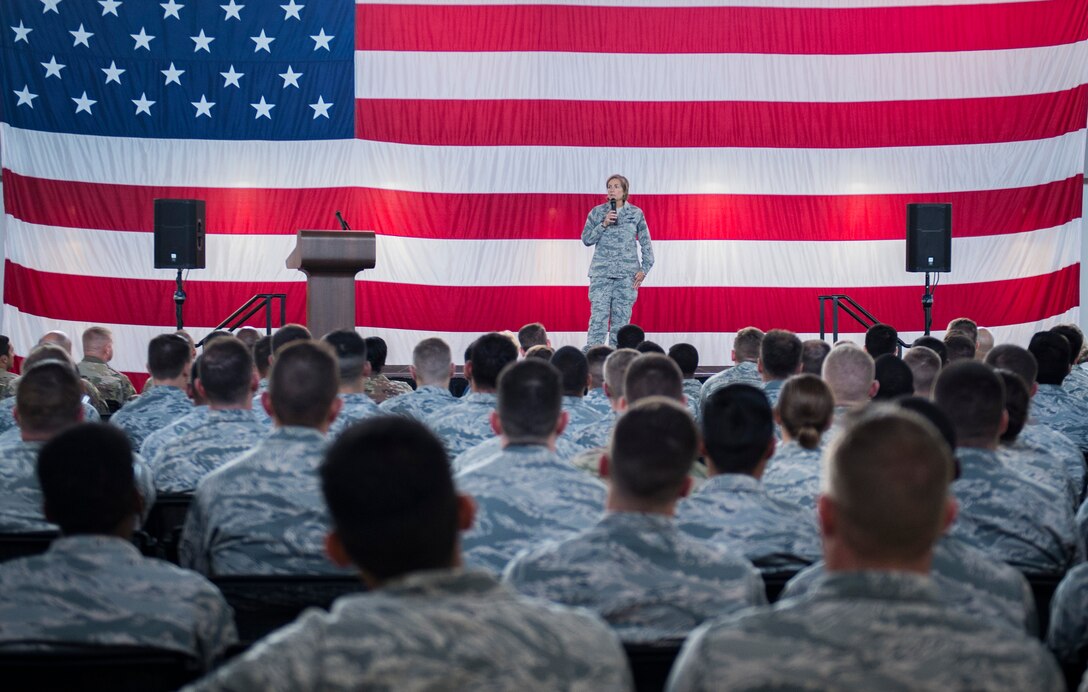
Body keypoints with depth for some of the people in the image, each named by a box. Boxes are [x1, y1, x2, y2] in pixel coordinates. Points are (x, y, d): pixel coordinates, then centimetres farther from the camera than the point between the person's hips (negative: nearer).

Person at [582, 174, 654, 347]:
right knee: (598, 317, -9)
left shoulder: (636, 213, 7)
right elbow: (586, 239, 4)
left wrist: (644, 270, 0)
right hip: (601, 272, 0)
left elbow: (646, 244, 9)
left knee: (622, 319, 0)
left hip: (627, 274, 0)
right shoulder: (597, 212, 7)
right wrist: (603, 225, -9)